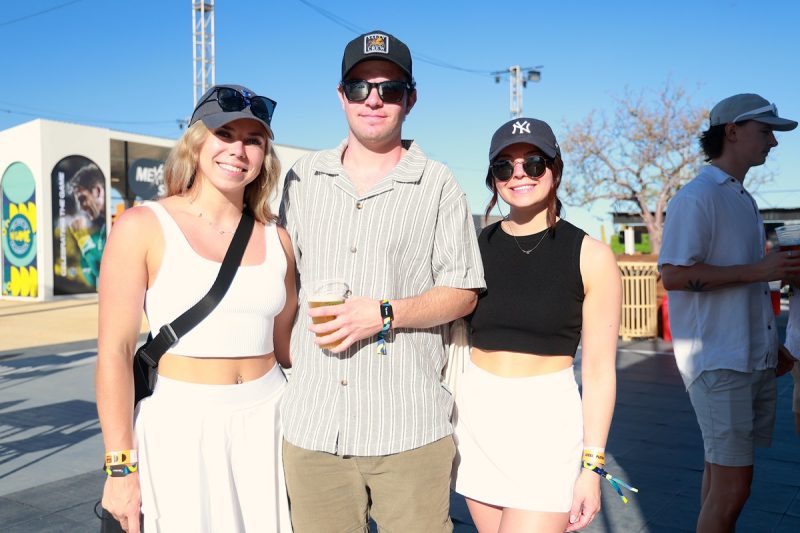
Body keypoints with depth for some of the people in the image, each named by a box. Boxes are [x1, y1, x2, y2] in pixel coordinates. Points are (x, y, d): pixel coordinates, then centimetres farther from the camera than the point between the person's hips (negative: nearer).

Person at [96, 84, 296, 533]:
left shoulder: (277, 239, 5)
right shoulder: (143, 226, -6)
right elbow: (114, 352, -8)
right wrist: (122, 466, -9)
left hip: (266, 422, 4)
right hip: (179, 425, -3)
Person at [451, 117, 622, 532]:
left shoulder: (590, 257, -5)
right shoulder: (476, 248, 3)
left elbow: (599, 369, -5)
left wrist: (592, 465, -8)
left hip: (546, 421, -3)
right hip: (476, 417, 4)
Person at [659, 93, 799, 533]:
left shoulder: (743, 200, 16)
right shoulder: (697, 197, -11)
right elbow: (673, 275, -20)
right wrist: (759, 270, -18)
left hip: (753, 359, 9)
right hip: (718, 361, -8)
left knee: (723, 473, 16)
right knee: (731, 486, -5)